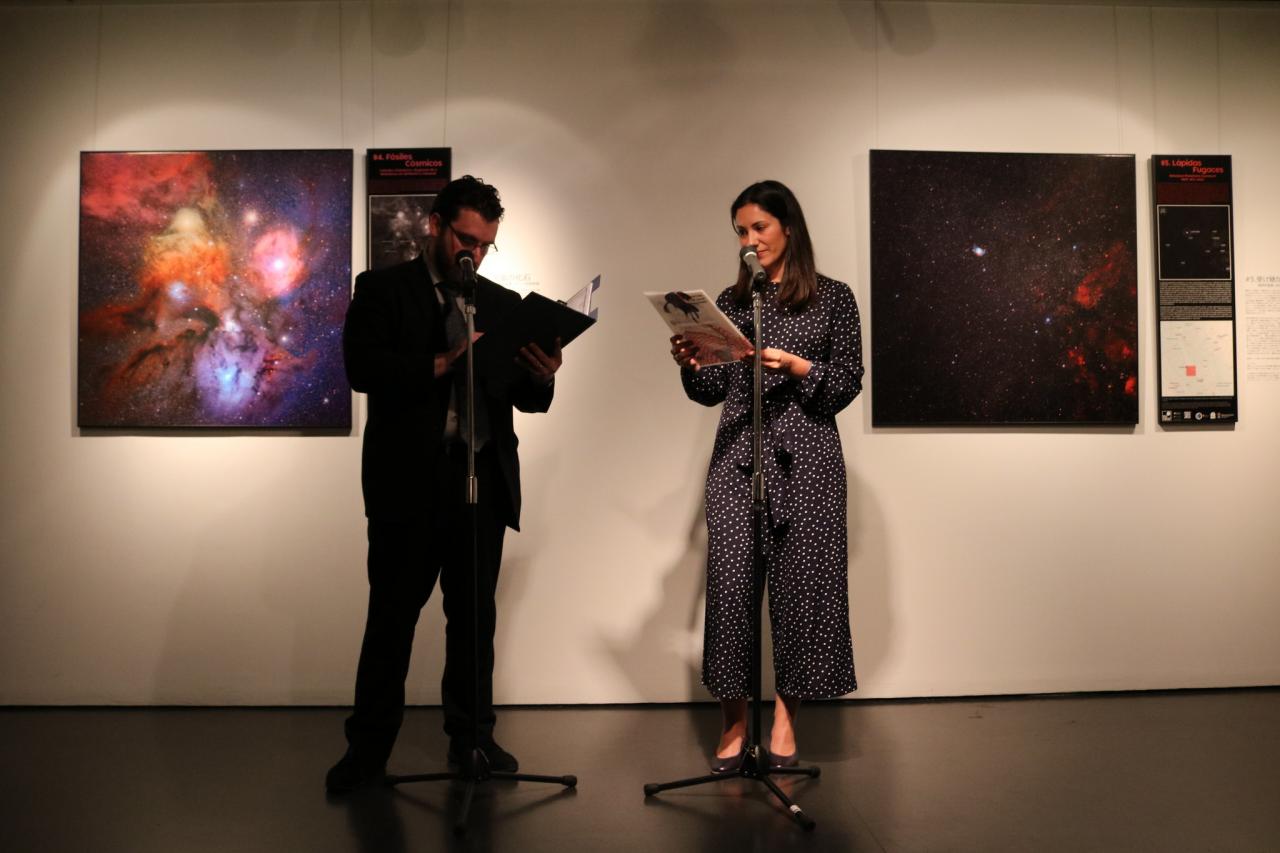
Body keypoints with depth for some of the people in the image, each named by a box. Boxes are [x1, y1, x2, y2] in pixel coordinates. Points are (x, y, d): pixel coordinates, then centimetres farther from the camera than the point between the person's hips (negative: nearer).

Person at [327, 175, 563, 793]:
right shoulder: (382, 288, 5)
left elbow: (525, 399, 7)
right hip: (409, 480, -3)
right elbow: (362, 368, -10)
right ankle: (368, 748, 12)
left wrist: (541, 376, -15)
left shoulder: (502, 303, 14)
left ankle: (472, 737, 22)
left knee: (475, 616, 10)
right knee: (392, 616, 2)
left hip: (484, 480, 4)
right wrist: (442, 364, -20)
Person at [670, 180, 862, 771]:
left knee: (799, 579, -1)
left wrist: (798, 367, -15)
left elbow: (848, 385, 0)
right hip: (737, 455, 2)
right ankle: (734, 720, 7)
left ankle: (785, 715, 13)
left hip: (805, 455, -2)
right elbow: (712, 392, 11)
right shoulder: (730, 302, 13)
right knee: (730, 580, -4)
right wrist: (690, 364, -9)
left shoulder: (833, 298, 5)